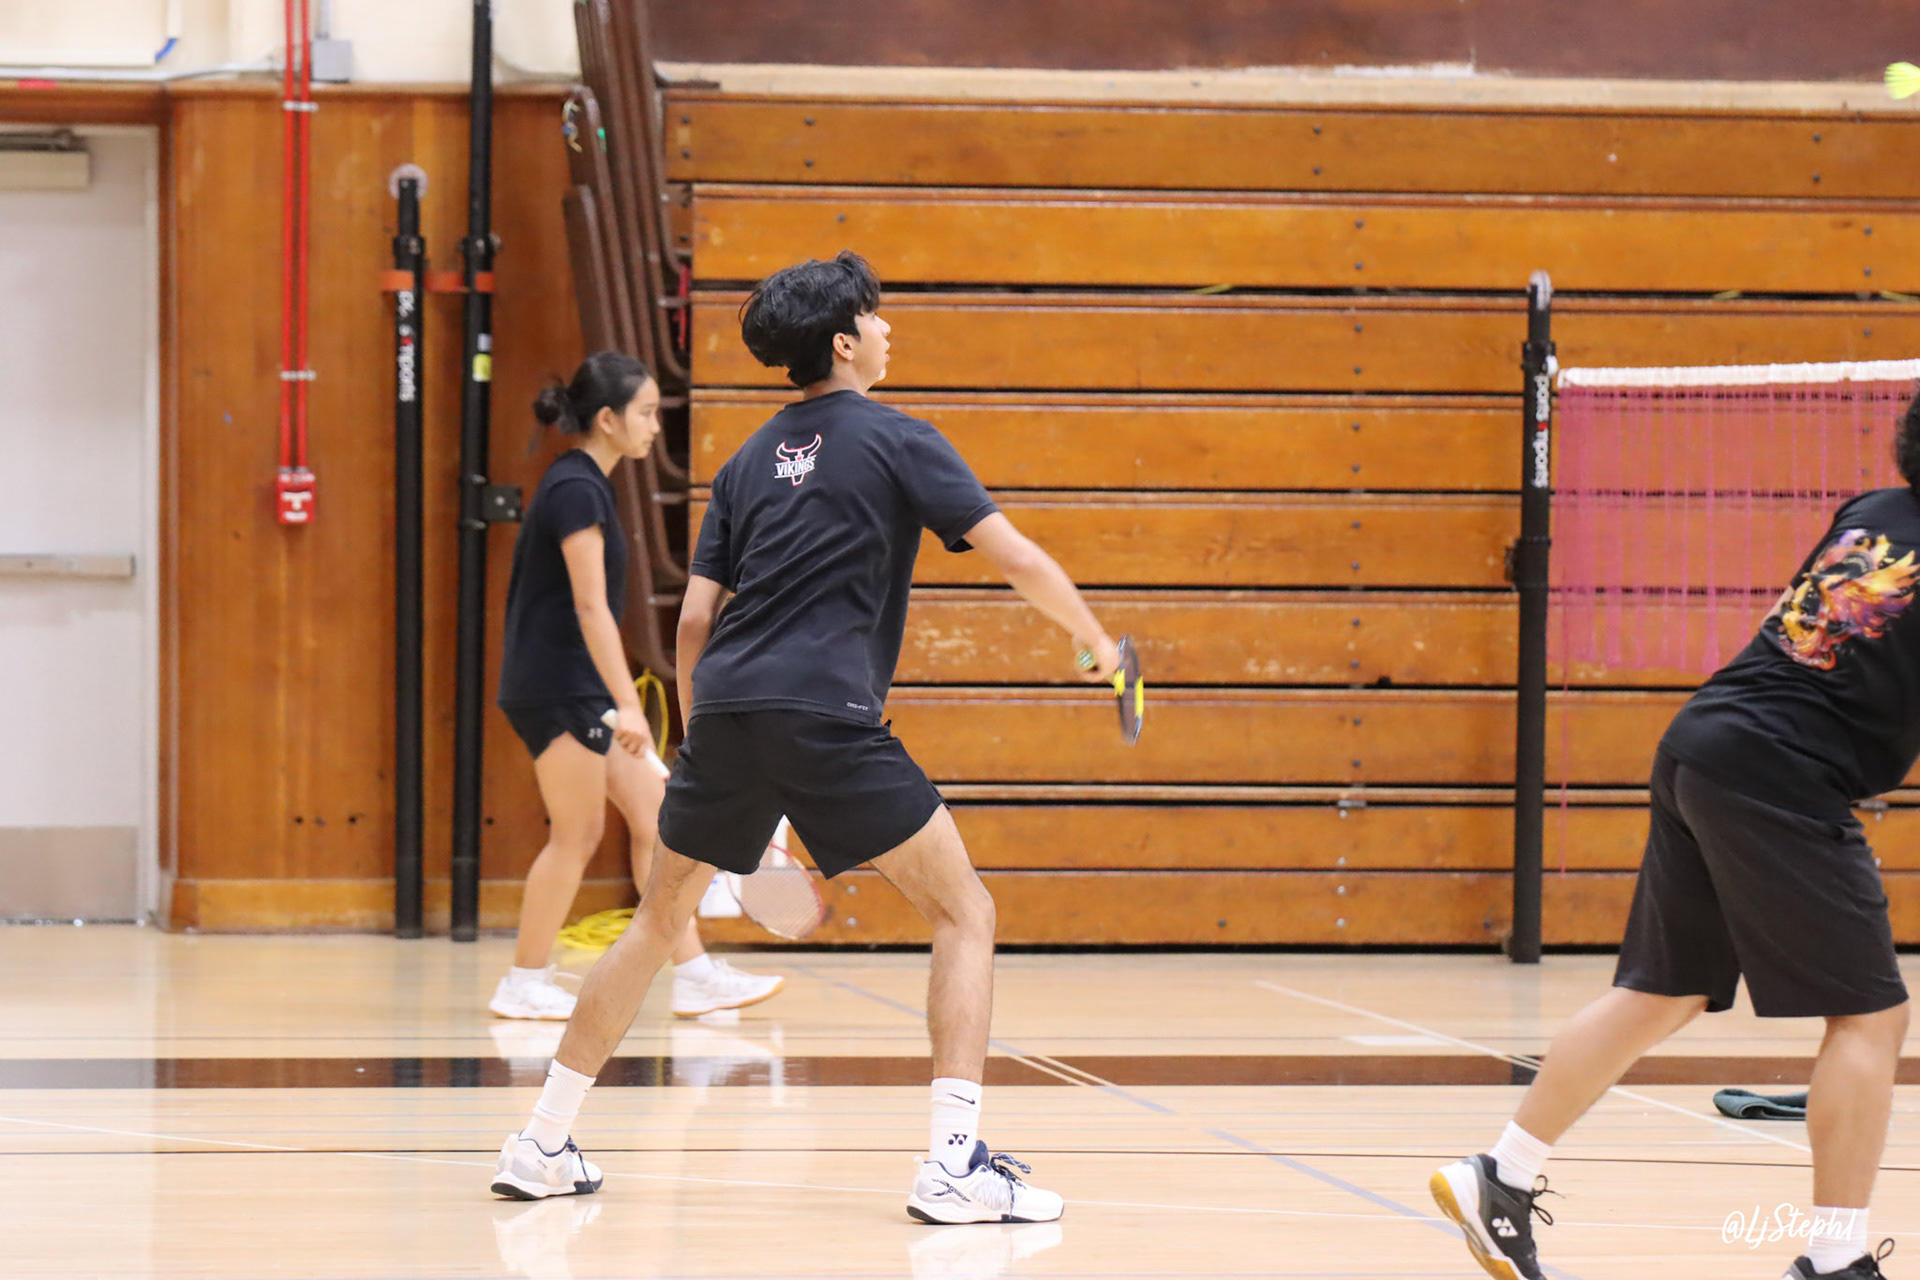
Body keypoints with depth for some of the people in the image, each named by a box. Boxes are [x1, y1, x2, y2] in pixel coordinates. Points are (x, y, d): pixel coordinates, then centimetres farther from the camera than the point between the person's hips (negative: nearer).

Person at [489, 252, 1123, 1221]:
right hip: (828, 713, -6)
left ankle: (541, 1147, 21)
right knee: (964, 914, 3)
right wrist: (1093, 639, 13)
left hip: (726, 709, 6)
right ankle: (952, 1161, -11)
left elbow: (695, 618, 16)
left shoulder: (748, 461, 19)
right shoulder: (894, 441, 4)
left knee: (660, 919, 21)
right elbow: (1017, 558, -2)